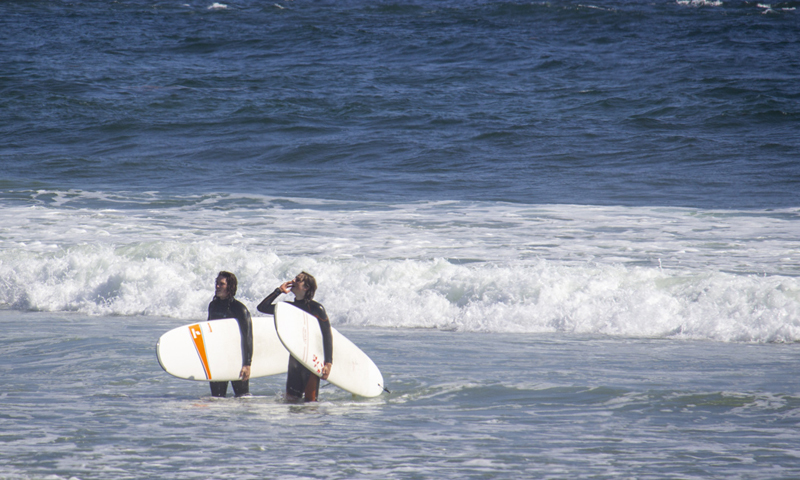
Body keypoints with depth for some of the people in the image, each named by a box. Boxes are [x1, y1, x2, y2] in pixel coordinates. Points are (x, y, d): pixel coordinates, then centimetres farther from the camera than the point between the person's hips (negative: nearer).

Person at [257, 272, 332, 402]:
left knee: (310, 401, -7)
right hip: (295, 356, 6)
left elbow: (327, 336, -10)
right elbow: (262, 307, 14)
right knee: (290, 399, 5)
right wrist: (279, 291, 5)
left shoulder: (316, 308, -8)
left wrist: (328, 362, -18)